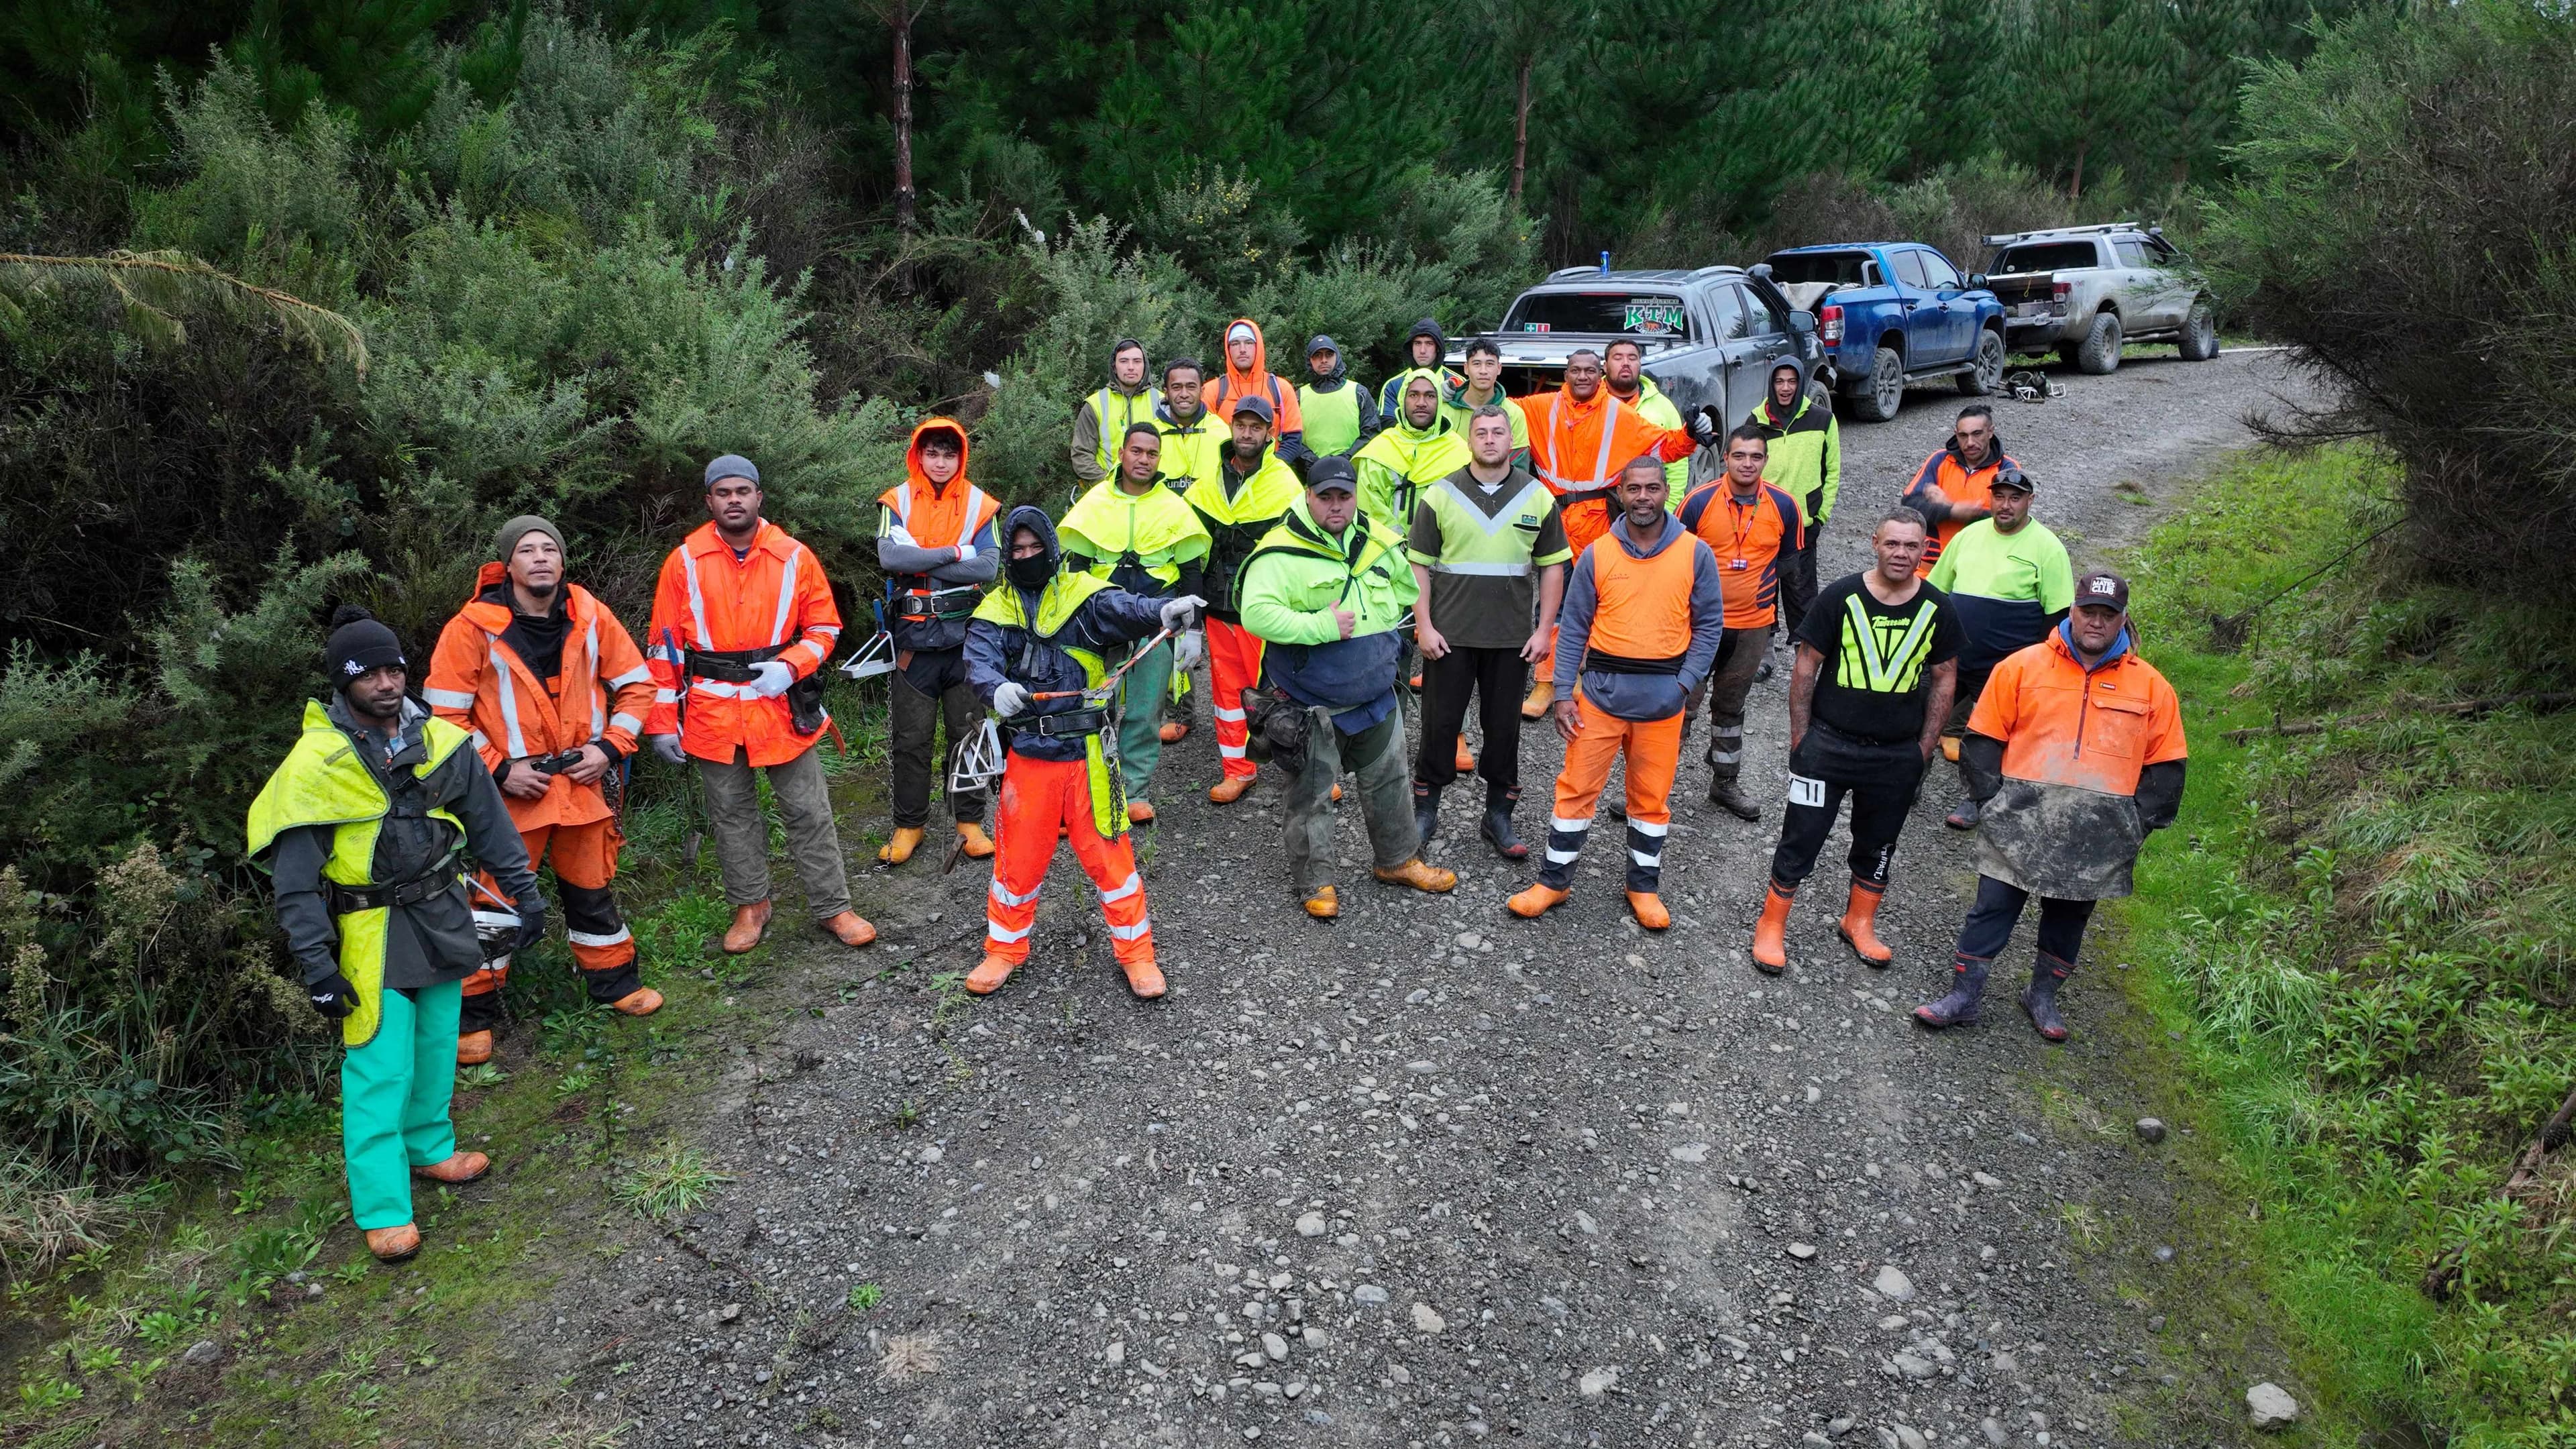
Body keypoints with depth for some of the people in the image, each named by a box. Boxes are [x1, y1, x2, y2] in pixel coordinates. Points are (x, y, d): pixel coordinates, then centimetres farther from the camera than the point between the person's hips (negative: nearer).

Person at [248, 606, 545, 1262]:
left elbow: (490, 823, 10)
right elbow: (295, 877, -12)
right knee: (381, 1068, -4)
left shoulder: (441, 741, -1)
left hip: (442, 918, 5)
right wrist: (316, 965, -14)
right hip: (372, 934, -5)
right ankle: (384, 1209, 5)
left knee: (436, 1049, 18)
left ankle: (429, 1149, 39)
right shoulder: (317, 763, -15)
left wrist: (524, 892, 11)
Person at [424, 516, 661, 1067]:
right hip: (509, 790, -3)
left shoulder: (591, 617, -1)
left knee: (593, 887, 18)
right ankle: (474, 1014, 16)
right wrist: (498, 769, -14)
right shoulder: (474, 628, -11)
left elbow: (635, 684, 7)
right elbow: (446, 714, -8)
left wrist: (609, 746, -5)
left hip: (583, 782, 3)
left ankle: (613, 981, 36)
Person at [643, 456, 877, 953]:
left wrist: (788, 667, -15)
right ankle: (750, 907, 28)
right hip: (712, 714, 1)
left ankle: (832, 908, 16)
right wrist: (662, 721, -2)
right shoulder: (685, 561, -2)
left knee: (809, 813, 5)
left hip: (781, 705, 0)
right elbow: (663, 646, 1)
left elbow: (824, 628, 3)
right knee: (731, 815, 12)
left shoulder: (795, 558, -3)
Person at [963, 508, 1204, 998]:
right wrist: (997, 688, -35)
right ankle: (1004, 949, 32)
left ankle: (1136, 952, 20)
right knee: (1018, 858, 12)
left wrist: (1162, 610, -45)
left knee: (1109, 854, 4)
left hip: (1087, 752, -2)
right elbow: (979, 663, -10)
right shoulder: (995, 611, 6)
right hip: (1027, 756, 2)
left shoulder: (1083, 594, -1)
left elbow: (1123, 609, -21)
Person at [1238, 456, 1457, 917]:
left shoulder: (1378, 542, 2)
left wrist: (1385, 637, 11)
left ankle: (1398, 860, 39)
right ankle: (1313, 883, 22)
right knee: (1313, 796, 6)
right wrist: (1322, 625, -29)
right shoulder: (1283, 551, -19)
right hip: (1314, 703, -6)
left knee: (1388, 782, 20)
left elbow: (1408, 590, 21)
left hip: (1377, 695, 6)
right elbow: (1256, 615, -30)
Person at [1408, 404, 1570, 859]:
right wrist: (1424, 625, -7)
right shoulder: (1441, 495, 0)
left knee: (1504, 727, 9)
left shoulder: (1538, 497, 4)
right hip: (1449, 635, -1)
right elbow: (1419, 565, 0)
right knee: (1440, 723, 6)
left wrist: (1544, 629, 0)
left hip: (1512, 638, 1)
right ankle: (1426, 809, 20)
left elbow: (1552, 567, 7)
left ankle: (1499, 816, 20)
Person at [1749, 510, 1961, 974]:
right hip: (1829, 745, -3)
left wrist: (1924, 746, 5)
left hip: (1897, 756, 3)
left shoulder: (1938, 610, -3)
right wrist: (1801, 739, -4)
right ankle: (1771, 926, 15)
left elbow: (1944, 679, 8)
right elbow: (1806, 668, -4)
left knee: (1878, 846, 17)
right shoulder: (1840, 597, -10)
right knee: (1801, 839, 1)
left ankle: (1859, 924, 36)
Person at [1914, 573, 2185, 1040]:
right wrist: (1993, 796, -3)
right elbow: (1984, 738, 4)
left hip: (2098, 835, 2)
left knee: (2069, 915, 14)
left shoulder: (2151, 687, 4)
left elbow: (2165, 764, 9)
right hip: (2022, 820, -1)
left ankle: (2043, 996, 32)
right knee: (1994, 906, 0)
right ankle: (1963, 997, 10)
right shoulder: (2023, 666, 0)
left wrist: (2140, 822, 3)